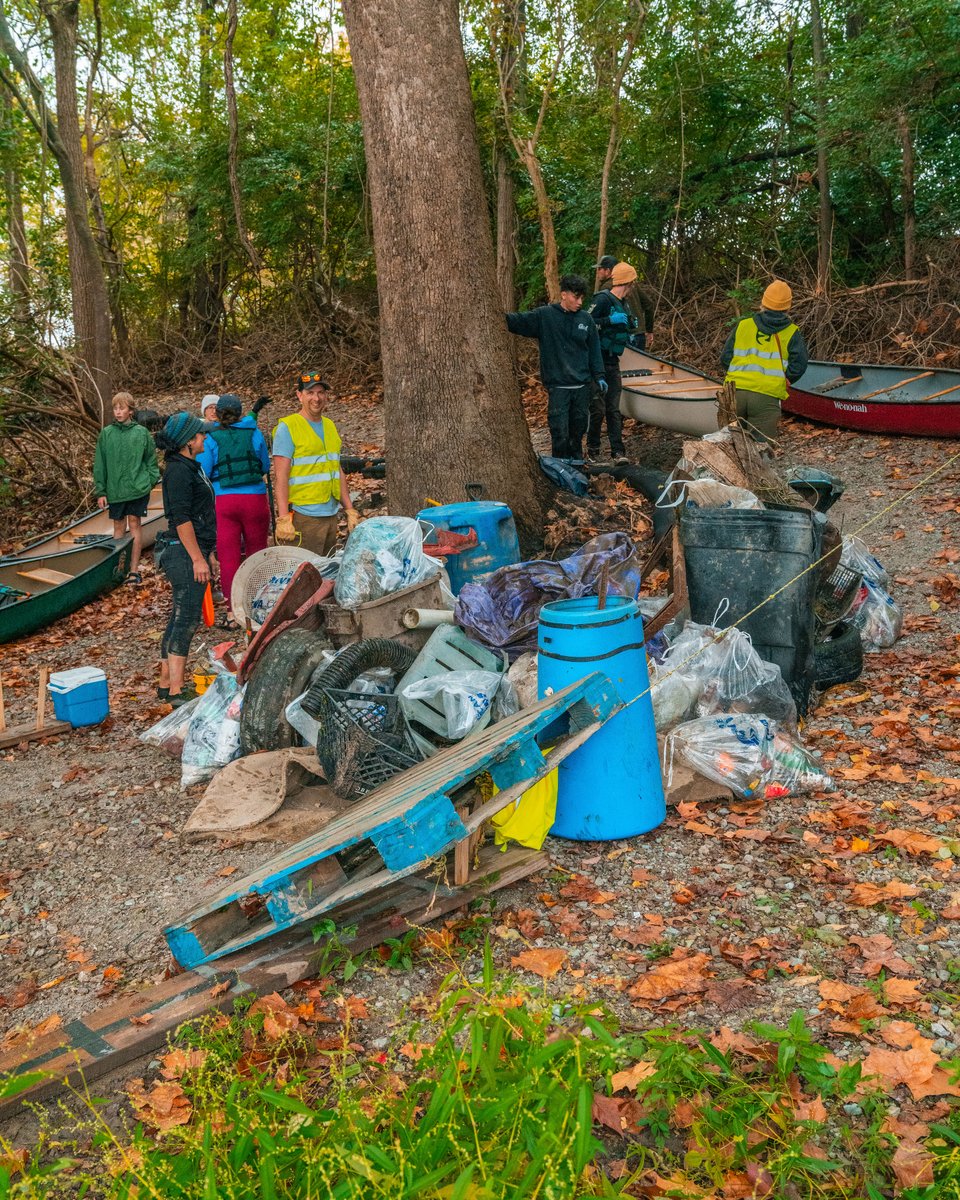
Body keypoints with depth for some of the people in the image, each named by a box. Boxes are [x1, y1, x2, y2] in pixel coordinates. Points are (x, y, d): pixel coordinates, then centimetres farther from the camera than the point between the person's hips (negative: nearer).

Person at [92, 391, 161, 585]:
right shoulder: (106, 434, 3)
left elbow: (151, 460, 7)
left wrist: (152, 480, -4)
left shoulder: (142, 432, 1)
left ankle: (134, 569, 4)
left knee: (135, 525, 1)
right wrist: (100, 491, 1)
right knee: (118, 526, 9)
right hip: (114, 489, 2)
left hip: (138, 488, -1)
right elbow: (99, 465, 4)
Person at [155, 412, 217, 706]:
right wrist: (198, 559, -21)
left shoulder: (188, 467, 17)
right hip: (186, 552, -10)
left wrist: (202, 554, 25)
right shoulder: (179, 470, -15)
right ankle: (176, 692, -6)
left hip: (190, 552, 10)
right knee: (186, 619, -9)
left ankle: (166, 683, 21)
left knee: (179, 618, 14)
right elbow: (181, 519, -20)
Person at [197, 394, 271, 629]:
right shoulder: (254, 433, 3)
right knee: (256, 555, 12)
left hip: (223, 502, -1)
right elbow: (266, 467, 11)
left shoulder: (210, 439, -1)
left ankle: (233, 614, 5)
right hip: (255, 499, 1)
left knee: (229, 558, 4)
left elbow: (202, 474, -2)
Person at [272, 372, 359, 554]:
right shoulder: (287, 427, -6)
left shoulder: (330, 426, 15)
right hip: (304, 517, -7)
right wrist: (283, 519, -18)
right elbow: (280, 477, -11)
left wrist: (350, 511, 16)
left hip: (331, 515, 7)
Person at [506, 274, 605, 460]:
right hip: (558, 387, -4)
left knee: (578, 430, 15)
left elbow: (594, 350, 11)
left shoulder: (586, 319, 6)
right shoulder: (545, 315, -4)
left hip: (583, 386, 4)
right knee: (560, 434, -4)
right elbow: (518, 321, -13)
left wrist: (599, 376, 7)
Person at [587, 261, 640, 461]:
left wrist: (631, 324, 11)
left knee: (614, 409, 4)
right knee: (598, 408, -3)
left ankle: (618, 451, 3)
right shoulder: (603, 299, -12)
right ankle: (593, 448, 12)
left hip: (612, 361, 8)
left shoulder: (623, 303, 14)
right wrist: (611, 320, -24)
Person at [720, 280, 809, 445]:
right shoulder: (792, 333, 6)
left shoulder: (743, 325, 12)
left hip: (734, 392, 3)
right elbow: (799, 366, -4)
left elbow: (725, 359, 9)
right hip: (767, 397, -2)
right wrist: (782, 381, 14)